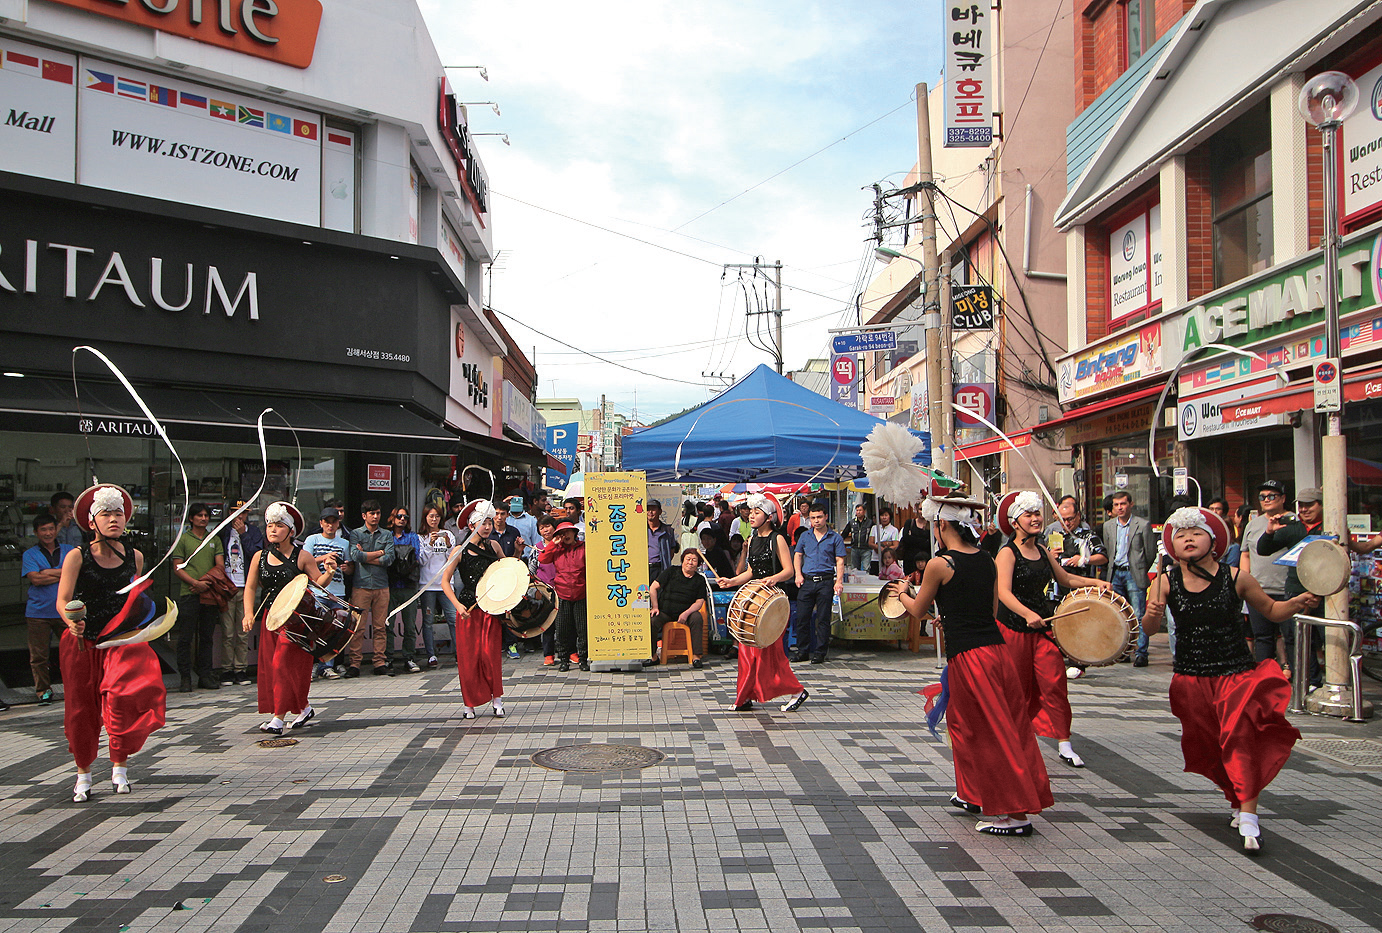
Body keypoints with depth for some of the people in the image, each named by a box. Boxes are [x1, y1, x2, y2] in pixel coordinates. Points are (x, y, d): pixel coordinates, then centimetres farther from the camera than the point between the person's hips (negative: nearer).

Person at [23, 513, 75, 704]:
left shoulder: (69, 551, 11)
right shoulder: (29, 555, 6)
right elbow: (35, 579, -9)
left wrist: (49, 573, -11)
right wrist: (63, 574, -7)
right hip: (38, 612, -1)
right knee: (39, 654, 2)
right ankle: (42, 689, 16)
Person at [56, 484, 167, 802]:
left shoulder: (134, 556, 2)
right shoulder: (77, 556, -8)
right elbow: (62, 600, -14)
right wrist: (72, 621, -33)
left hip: (122, 639, 1)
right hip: (82, 643, -1)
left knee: (124, 694, -20)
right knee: (81, 708, 6)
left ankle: (119, 763, 1)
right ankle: (83, 775, 27)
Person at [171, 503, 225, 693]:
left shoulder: (214, 540, 15)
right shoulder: (183, 539, 5)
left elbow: (220, 566, 8)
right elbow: (177, 568, 0)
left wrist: (206, 580, -9)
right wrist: (196, 582, -13)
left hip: (210, 594, 3)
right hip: (189, 594, -3)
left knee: (206, 637, 7)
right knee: (186, 638, -2)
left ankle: (205, 675, 12)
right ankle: (185, 677, 4)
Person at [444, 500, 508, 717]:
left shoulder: (493, 546, 7)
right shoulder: (460, 551, -2)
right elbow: (445, 581, -4)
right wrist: (458, 605, -15)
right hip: (468, 608, -1)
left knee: (491, 653, -6)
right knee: (468, 655, 0)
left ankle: (496, 699, 8)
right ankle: (470, 703, 13)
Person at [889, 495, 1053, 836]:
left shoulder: (939, 564, -11)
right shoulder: (988, 560, 8)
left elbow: (918, 610, 3)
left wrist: (902, 592, 25)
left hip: (967, 655, -7)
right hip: (997, 647, 7)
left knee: (989, 733, 2)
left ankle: (1016, 814, 7)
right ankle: (976, 795, 36)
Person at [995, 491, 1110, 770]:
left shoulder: (1043, 551, 10)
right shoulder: (1007, 553, -11)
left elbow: (1065, 579, 22)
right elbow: (1003, 592, -23)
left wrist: (1094, 582, 6)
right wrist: (1027, 614, -39)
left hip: (1043, 626, 5)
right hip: (1013, 628, -5)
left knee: (1054, 683, -4)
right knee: (1015, 688, 5)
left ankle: (1064, 744, 0)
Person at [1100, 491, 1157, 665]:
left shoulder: (1143, 525, -4)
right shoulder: (1108, 526, 10)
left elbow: (1151, 553, 0)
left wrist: (1140, 571, 8)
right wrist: (1113, 569, 14)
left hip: (1134, 574, -5)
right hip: (1115, 574, 5)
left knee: (1139, 616, -7)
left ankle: (1141, 653, -3)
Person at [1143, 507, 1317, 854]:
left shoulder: (1237, 578, -5)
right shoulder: (1165, 583, -3)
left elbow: (1272, 610, 8)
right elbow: (1149, 628, -8)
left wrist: (1298, 603, -11)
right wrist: (1153, 614, -30)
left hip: (1237, 672, -2)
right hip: (1191, 678, 2)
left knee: (1239, 734, -21)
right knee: (1206, 746, 9)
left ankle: (1248, 817, -18)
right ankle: (1238, 802, 32)